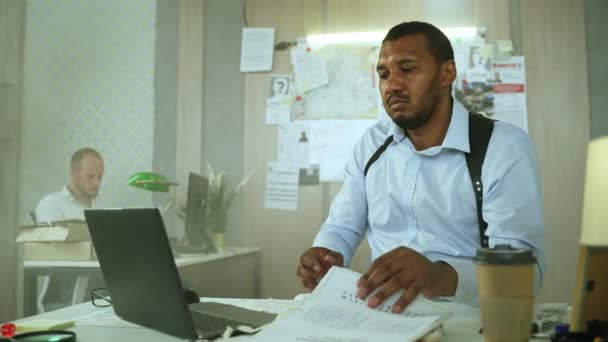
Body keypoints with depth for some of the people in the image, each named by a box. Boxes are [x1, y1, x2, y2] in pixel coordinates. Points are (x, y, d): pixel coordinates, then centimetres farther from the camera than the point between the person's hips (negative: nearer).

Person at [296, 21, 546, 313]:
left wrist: (442, 277, -38)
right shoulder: (370, 144, 10)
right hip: (378, 311, 4)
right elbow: (341, 227, 12)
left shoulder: (506, 147, -8)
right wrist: (327, 259, -12)